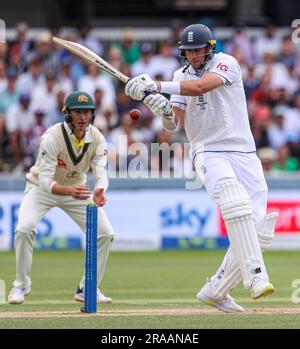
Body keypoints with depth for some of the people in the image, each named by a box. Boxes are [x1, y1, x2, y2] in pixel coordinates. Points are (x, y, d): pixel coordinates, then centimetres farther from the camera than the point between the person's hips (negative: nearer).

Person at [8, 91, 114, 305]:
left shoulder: (97, 139, -17)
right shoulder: (52, 137, -31)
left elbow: (101, 172, -24)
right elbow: (45, 180, -37)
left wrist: (99, 192, -48)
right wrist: (69, 191, -56)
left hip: (77, 188, 4)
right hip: (42, 187, -4)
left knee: (106, 233, -8)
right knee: (24, 228, -27)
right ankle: (21, 285, -7)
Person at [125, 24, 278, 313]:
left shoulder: (226, 63, -3)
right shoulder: (181, 76, 10)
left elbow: (200, 86, -24)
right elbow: (173, 126, 1)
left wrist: (156, 86, -27)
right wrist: (164, 112, -21)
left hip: (243, 153, 0)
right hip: (208, 153, 0)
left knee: (258, 231, -7)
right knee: (235, 200, -33)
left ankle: (216, 291, 7)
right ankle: (255, 276, -40)